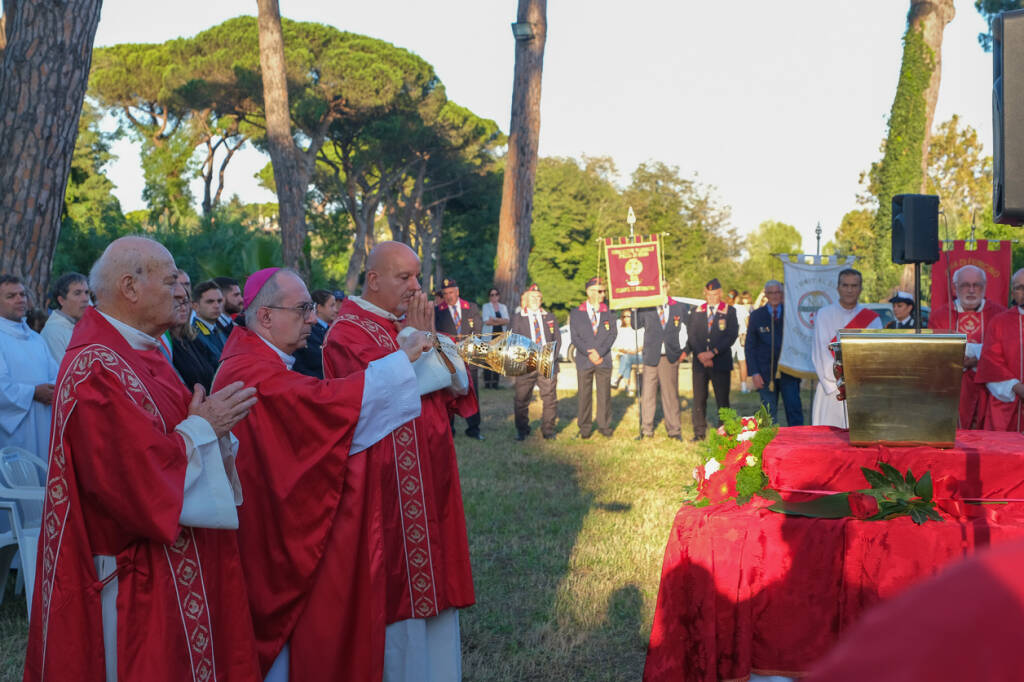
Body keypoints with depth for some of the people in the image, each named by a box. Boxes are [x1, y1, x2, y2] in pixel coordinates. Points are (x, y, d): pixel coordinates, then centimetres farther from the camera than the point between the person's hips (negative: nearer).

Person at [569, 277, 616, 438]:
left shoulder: (608, 312, 9)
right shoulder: (576, 313, 6)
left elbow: (612, 334, 2)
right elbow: (575, 337, 0)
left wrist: (599, 352, -10)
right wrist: (589, 353, -12)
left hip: (604, 360, 1)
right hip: (584, 361, -1)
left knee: (604, 395, 3)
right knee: (584, 395, 1)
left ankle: (604, 426, 13)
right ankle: (585, 428, 10)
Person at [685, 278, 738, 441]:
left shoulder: (729, 311, 3)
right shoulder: (697, 311, 11)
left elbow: (732, 335, -6)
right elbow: (691, 334, 5)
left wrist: (713, 352, -13)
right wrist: (700, 354, -9)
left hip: (721, 362, -2)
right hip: (699, 361, 2)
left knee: (722, 399, -2)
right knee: (699, 398, 2)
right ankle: (699, 432, 9)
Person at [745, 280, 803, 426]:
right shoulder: (757, 316, 5)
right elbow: (749, 347, 5)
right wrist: (754, 373, -5)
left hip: (788, 372, 0)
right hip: (766, 374, 0)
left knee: (794, 411, -5)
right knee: (769, 416, 3)